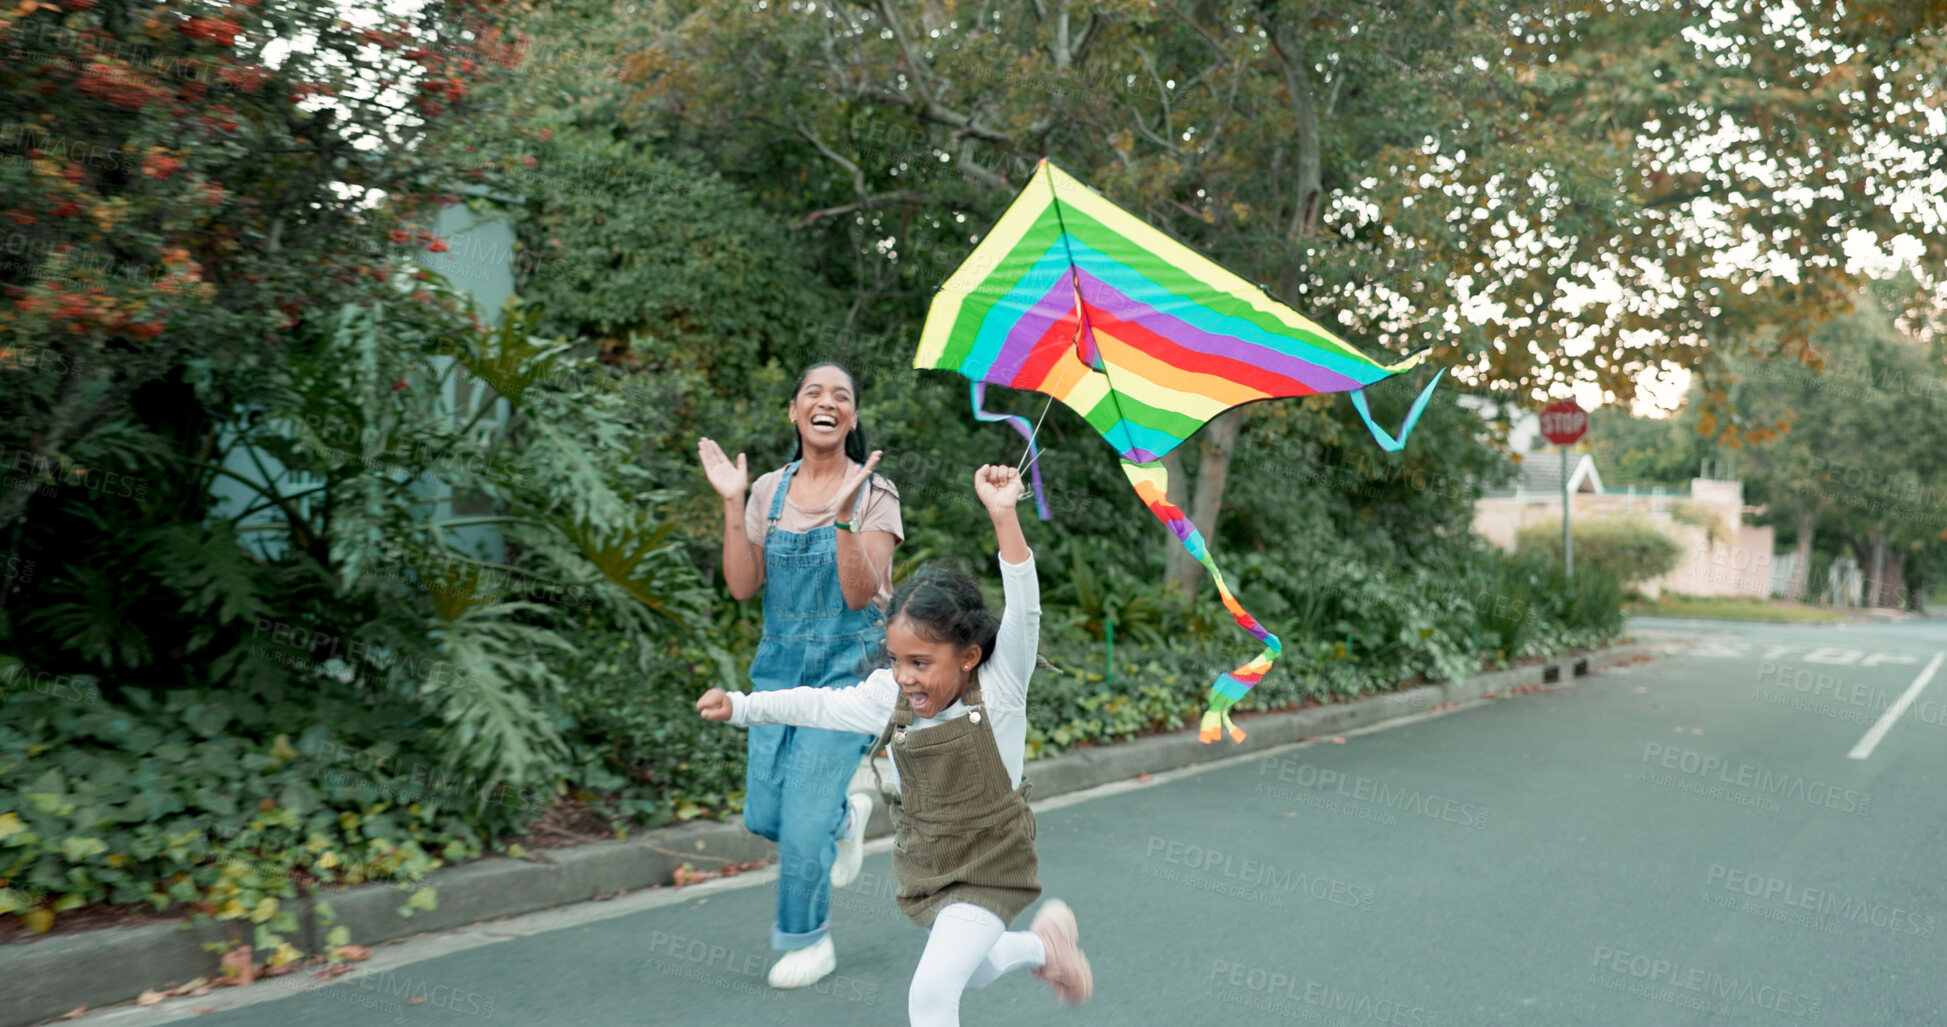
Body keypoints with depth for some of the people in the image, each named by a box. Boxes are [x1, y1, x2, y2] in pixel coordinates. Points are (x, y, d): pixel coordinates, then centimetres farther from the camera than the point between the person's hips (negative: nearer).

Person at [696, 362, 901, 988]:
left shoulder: (874, 493, -7)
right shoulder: (769, 491, 4)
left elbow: (860, 595, -17)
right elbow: (743, 586, -4)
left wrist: (844, 515, -28)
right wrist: (731, 504, -11)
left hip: (846, 670, -4)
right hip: (779, 666, 4)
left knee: (803, 820, -5)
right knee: (763, 816, 7)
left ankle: (808, 942, 19)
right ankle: (845, 817, 39)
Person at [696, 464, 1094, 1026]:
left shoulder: (998, 692, -22)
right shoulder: (889, 699, -10)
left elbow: (1024, 610, -34)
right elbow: (818, 705, 0)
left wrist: (1003, 517, -44)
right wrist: (739, 705, -7)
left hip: (988, 871, -6)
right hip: (926, 868, 6)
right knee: (974, 971, 27)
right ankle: (1045, 944, 55)